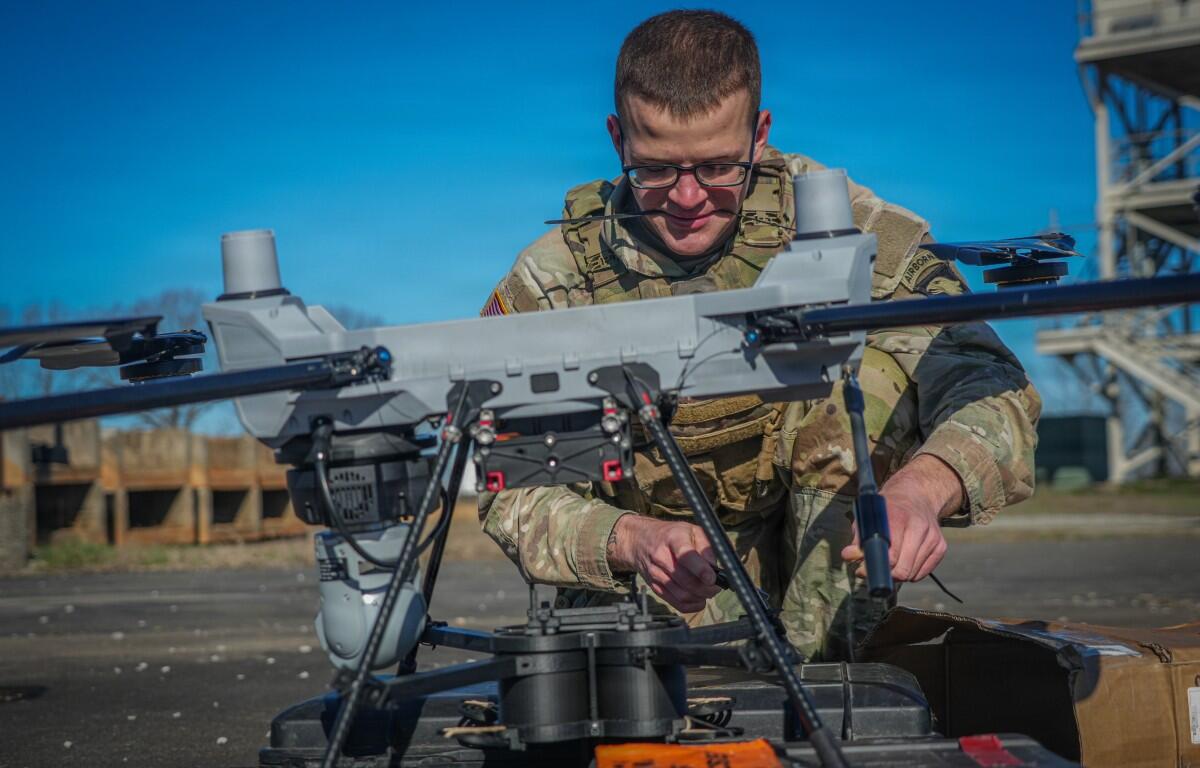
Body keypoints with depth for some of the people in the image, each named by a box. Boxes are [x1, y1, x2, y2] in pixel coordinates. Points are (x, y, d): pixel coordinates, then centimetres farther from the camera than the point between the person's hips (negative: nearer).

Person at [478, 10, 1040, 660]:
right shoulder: (547, 284, -12)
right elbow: (513, 495, -11)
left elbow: (990, 385, -22)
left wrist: (921, 485, -46)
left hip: (821, 567, 3)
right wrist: (630, 539, -34)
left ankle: (817, 662, -21)